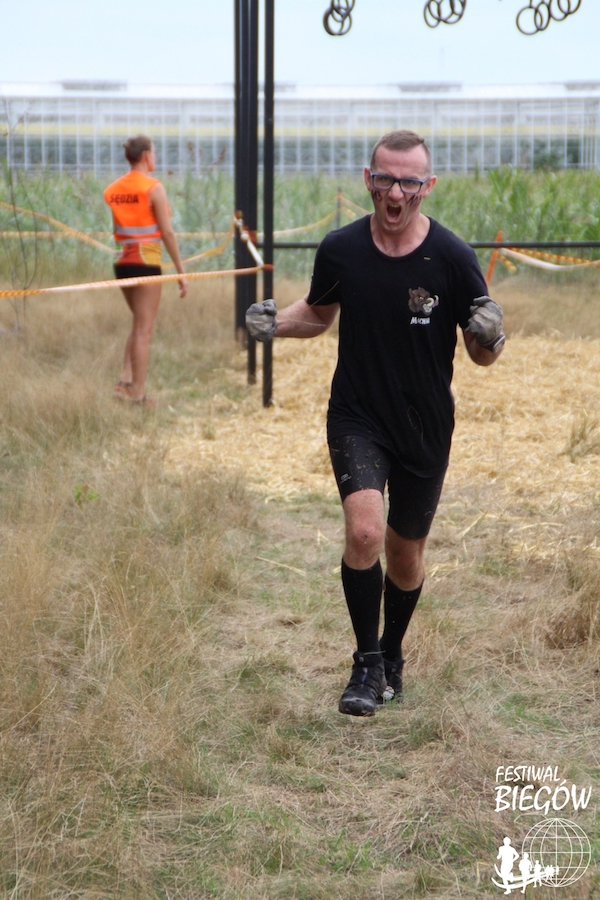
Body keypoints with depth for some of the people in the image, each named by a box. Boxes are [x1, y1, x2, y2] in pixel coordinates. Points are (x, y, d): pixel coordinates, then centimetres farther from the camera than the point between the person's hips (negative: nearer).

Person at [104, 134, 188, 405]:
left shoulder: (112, 190, 8)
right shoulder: (153, 188, -10)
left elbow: (116, 230, 9)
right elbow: (167, 233, -10)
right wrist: (181, 271, -6)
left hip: (122, 262, 6)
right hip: (146, 262, -6)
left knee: (139, 324, 21)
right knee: (144, 330, 0)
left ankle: (126, 381, 10)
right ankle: (138, 394, 2)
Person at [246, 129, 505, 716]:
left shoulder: (453, 258, -11)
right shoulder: (340, 250, -6)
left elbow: (481, 356, -4)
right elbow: (320, 312, 14)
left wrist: (489, 338, -27)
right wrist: (276, 323, -6)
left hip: (426, 427, 0)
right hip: (357, 418, 0)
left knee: (406, 553, 14)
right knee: (364, 531, -22)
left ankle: (392, 655, 41)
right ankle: (366, 664, -4)